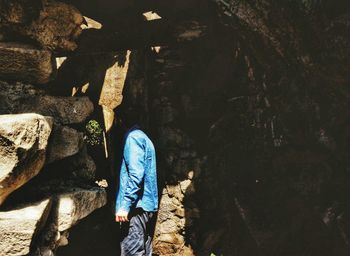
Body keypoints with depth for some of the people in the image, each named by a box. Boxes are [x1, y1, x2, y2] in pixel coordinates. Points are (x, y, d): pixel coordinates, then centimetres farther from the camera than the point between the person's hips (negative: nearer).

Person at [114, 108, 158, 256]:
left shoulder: (133, 137, -10)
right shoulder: (144, 137, 19)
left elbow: (136, 174, -20)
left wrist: (125, 205, -19)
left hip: (137, 206, -10)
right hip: (149, 205, 10)